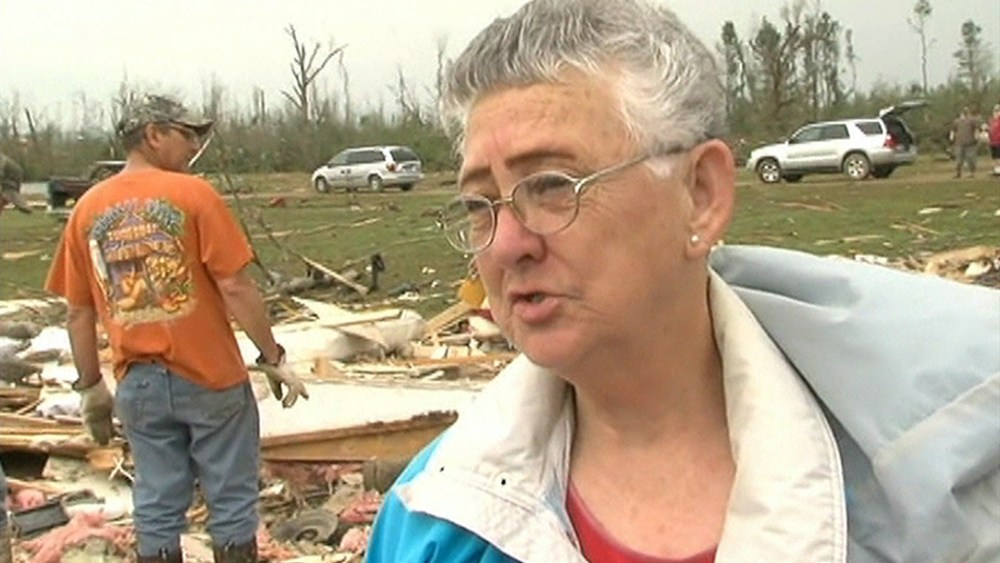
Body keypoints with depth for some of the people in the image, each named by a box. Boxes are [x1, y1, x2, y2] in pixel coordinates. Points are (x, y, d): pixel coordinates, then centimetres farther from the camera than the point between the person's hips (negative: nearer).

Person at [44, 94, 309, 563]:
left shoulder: (87, 208, 3)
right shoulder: (193, 194, -10)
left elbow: (78, 312, 5)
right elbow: (235, 287, -13)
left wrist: (90, 386, 14)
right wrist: (273, 358, -5)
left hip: (139, 384, 4)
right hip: (210, 376, -4)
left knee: (156, 507, 13)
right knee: (231, 500, 9)